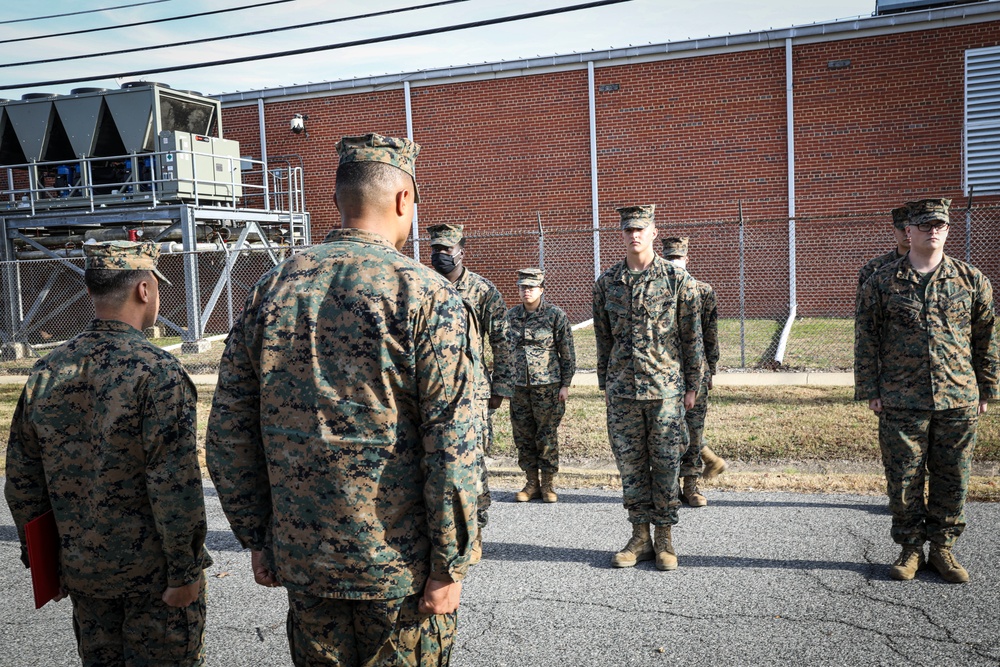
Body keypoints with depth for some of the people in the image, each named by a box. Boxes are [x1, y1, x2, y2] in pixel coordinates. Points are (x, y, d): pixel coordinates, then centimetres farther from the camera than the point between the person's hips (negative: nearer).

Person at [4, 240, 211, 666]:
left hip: (82, 569, 6)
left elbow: (22, 482, 7)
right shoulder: (157, 371, -20)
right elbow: (174, 484, -22)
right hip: (153, 570, -6)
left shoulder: (46, 372, 0)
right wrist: (184, 571, -13)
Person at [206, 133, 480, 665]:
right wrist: (449, 565, -8)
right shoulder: (425, 294, -14)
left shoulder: (270, 290, 0)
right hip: (400, 562, -4)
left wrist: (256, 538, 12)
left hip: (301, 558, 4)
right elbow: (451, 446, -18)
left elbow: (228, 434, 3)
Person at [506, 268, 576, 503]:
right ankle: (532, 484, 20)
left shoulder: (555, 315, -3)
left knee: (547, 435, 1)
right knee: (523, 436, 8)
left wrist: (565, 384, -4)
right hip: (518, 386, 4)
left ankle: (548, 485, 14)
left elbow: (567, 352, -1)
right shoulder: (511, 316, 8)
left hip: (547, 384, -4)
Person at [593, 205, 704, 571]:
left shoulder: (678, 279, -3)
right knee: (630, 462, 8)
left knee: (665, 462, 4)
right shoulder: (606, 282, 6)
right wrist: (604, 383, 11)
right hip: (622, 389, 3)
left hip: (665, 387, -3)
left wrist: (692, 386, 0)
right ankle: (640, 537, 20)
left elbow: (692, 337, 1)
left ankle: (664, 538, 18)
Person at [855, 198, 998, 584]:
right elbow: (866, 339, 2)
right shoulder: (882, 283, 0)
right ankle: (910, 550, 20)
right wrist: (870, 391, -2)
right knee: (903, 480, 4)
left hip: (959, 401, 2)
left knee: (951, 479, 9)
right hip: (902, 403, -1)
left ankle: (943, 548, 25)